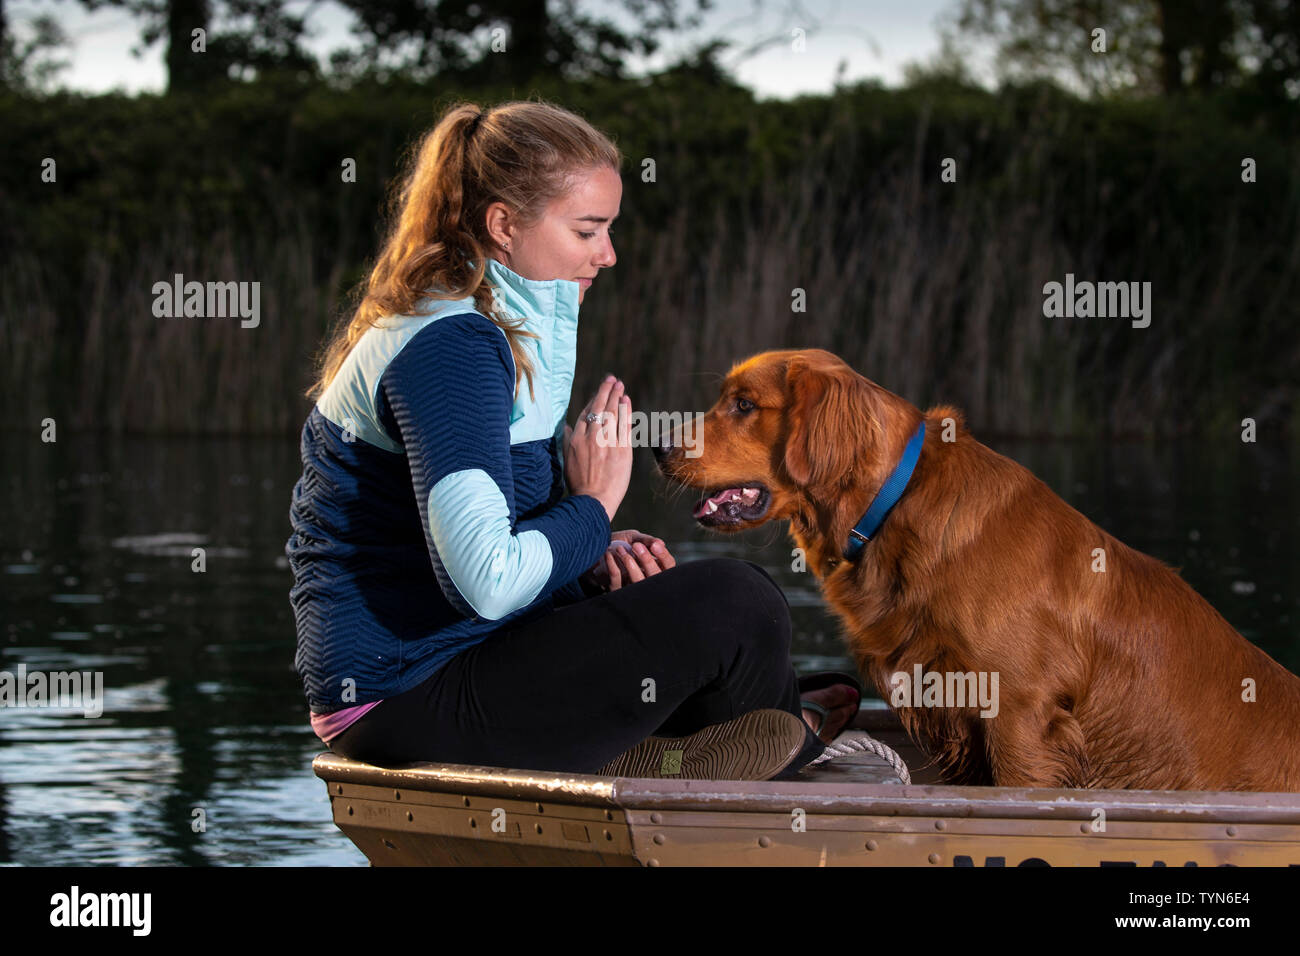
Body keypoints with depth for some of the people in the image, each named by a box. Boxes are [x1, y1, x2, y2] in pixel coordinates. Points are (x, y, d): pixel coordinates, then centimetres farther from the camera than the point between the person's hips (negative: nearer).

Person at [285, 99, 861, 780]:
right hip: (406, 697, -11)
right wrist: (591, 510, -13)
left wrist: (589, 557, 0)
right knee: (736, 606, -8)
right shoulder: (449, 348, -19)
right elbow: (486, 581, -31)